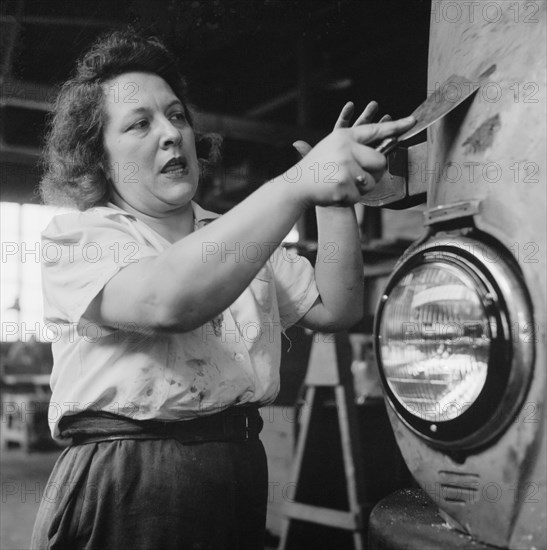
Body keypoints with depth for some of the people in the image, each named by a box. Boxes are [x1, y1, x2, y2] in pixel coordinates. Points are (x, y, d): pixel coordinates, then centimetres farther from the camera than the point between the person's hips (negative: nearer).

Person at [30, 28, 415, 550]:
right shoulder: (74, 238, -5)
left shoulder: (243, 238, 13)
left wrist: (336, 198, -7)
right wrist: (296, 185, -30)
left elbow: (336, 309, 5)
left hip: (240, 484, 5)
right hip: (122, 494, -5)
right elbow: (168, 300, -26)